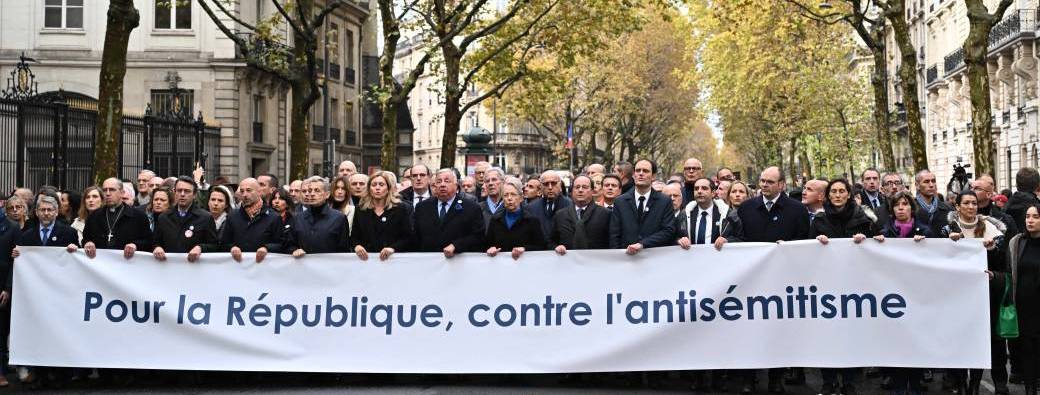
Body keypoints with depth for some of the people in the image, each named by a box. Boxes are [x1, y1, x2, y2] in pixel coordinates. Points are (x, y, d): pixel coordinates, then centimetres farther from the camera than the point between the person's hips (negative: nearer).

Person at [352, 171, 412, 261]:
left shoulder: (401, 209, 4)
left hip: (392, 260, -2)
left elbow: (408, 238, -2)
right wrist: (357, 246, -10)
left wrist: (393, 248, -18)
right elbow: (354, 237, 12)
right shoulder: (361, 211, 13)